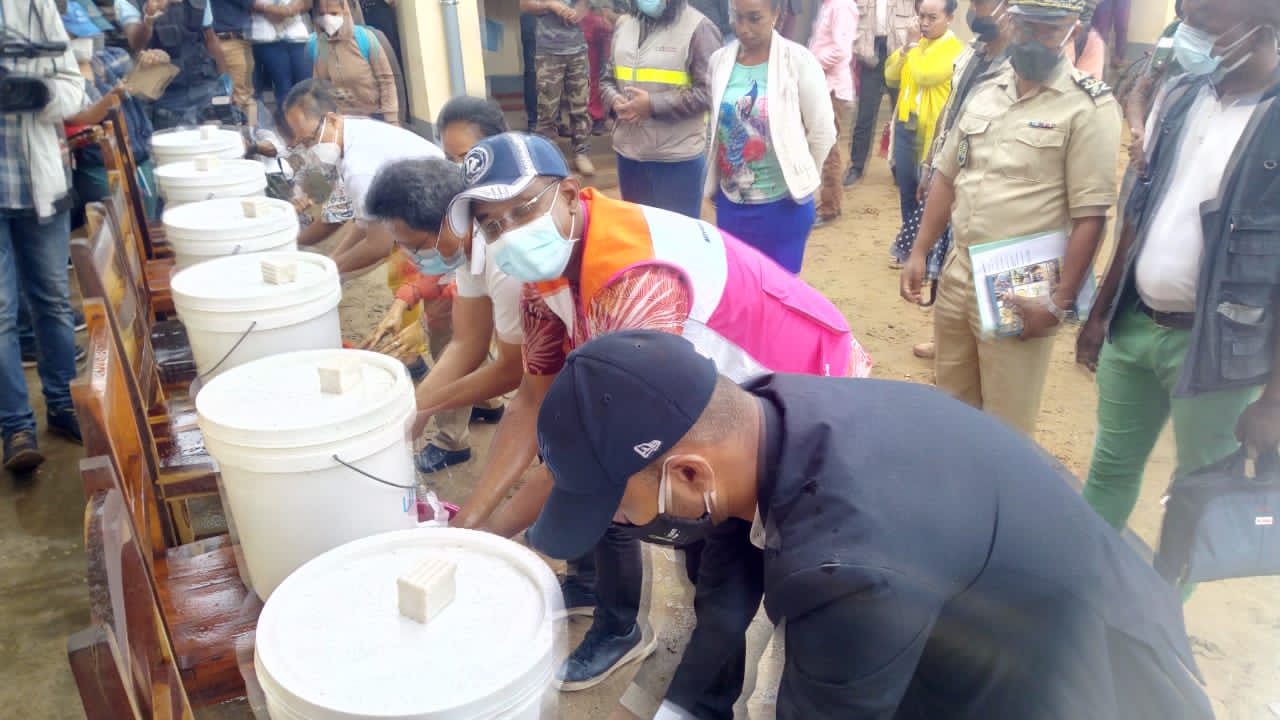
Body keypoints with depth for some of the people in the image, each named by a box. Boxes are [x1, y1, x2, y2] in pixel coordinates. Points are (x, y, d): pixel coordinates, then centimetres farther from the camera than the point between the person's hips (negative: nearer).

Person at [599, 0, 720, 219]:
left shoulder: (698, 27, -10)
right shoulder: (624, 24, 11)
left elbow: (708, 91, -15)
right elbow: (607, 79, 17)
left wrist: (653, 104, -18)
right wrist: (616, 101, -6)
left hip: (678, 157, -6)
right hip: (629, 151, 6)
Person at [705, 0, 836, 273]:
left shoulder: (798, 61, -11)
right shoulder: (719, 60, 1)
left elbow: (822, 133, -4)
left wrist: (798, 179, 6)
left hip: (782, 205, -4)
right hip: (730, 202, 4)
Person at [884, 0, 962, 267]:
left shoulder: (954, 49, -10)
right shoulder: (917, 42, 14)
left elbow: (925, 75, -24)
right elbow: (891, 78, 12)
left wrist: (915, 49, -9)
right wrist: (904, 51, -2)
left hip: (930, 130, -7)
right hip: (904, 124, 7)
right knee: (906, 188, 15)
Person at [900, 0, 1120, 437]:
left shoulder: (1089, 106, -10)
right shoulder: (985, 92, 8)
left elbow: (1090, 215, -13)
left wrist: (1060, 302, -16)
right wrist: (919, 253, 9)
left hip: (1020, 292, -6)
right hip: (956, 276, 6)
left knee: (1005, 427, 5)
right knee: (950, 407, 20)